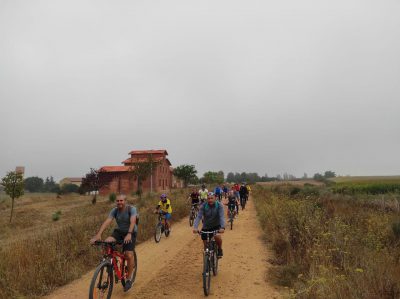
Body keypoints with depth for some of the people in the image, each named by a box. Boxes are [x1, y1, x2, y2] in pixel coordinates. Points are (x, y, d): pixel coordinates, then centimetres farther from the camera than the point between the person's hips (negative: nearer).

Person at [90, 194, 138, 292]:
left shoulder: (132, 209, -20)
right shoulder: (114, 210, -10)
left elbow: (132, 222, -35)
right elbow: (107, 222, -22)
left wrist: (129, 234, -52)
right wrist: (98, 234, -36)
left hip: (131, 233, -4)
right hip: (119, 231, 4)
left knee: (129, 255, -17)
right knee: (106, 243, -25)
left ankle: (129, 279, 4)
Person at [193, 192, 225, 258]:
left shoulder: (219, 205, -18)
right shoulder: (203, 206, -16)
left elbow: (222, 217, -29)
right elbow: (198, 217, -25)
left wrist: (222, 227, -45)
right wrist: (195, 227, -41)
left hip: (216, 226, -1)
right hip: (206, 227, 2)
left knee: (217, 236, -30)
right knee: (206, 245, 3)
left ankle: (220, 249, 0)